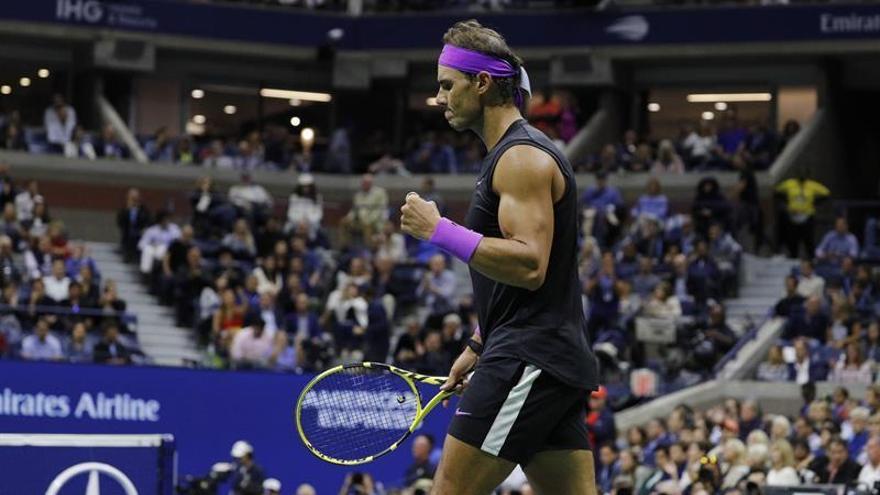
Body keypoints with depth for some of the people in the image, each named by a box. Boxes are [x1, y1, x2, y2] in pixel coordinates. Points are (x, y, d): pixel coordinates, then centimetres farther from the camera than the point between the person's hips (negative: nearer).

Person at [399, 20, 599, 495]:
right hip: (557, 365, 11)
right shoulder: (513, 155, 21)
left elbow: (529, 266, -24)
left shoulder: (522, 157, -12)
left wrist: (440, 231, -21)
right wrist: (478, 346, 27)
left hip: (529, 363, -11)